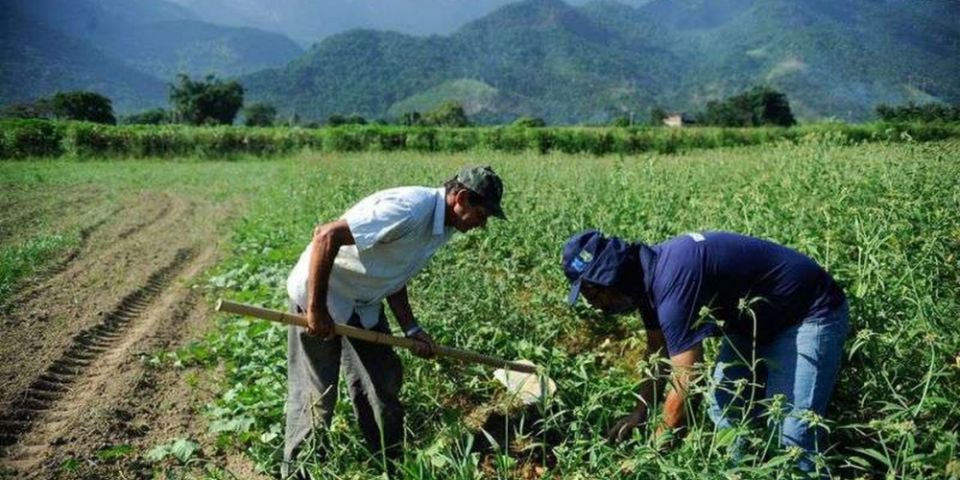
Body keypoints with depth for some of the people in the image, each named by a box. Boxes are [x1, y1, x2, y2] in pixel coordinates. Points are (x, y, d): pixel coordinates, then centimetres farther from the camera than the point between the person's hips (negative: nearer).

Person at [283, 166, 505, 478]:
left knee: (384, 384, 12)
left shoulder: (444, 227, 0)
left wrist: (410, 328, 0)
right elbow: (326, 236, -32)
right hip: (320, 297, -9)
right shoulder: (410, 209, -30)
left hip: (365, 305, 9)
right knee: (316, 396, -1)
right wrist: (316, 309, -27)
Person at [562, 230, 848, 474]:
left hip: (810, 313, -9)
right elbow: (658, 353, 11)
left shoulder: (673, 281, -34)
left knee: (792, 438, -15)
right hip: (759, 319, 9)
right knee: (723, 407, 8)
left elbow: (687, 386, -31)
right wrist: (640, 413, 8)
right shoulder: (650, 275, -4)